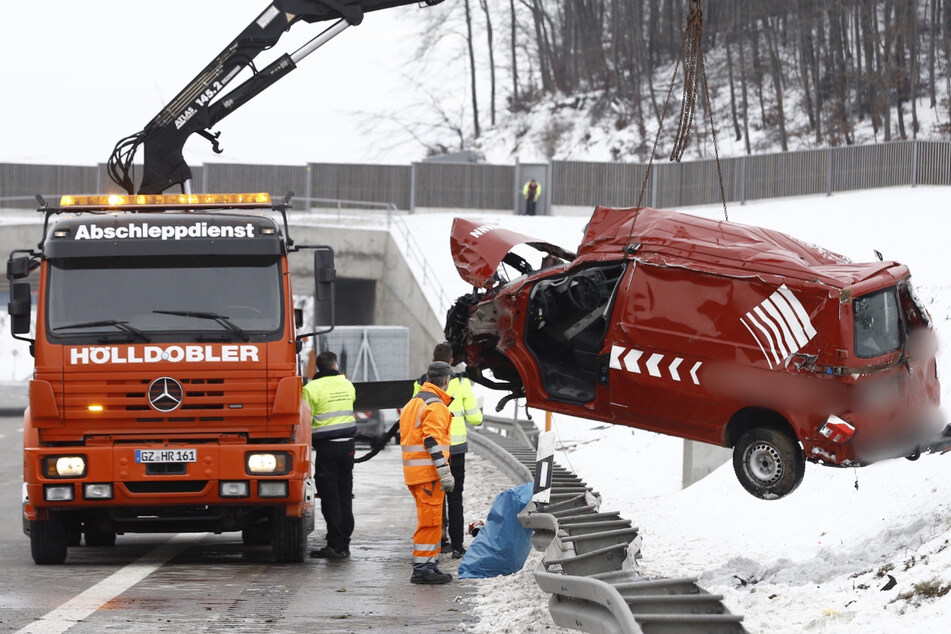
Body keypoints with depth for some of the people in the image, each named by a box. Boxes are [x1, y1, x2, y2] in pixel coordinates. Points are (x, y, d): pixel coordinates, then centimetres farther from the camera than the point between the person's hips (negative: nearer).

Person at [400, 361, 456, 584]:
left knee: (430, 520, 17)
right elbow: (432, 441, -21)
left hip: (414, 472, 10)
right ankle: (422, 568, -9)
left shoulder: (413, 403, 19)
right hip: (428, 473, -10)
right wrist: (445, 472, -22)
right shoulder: (436, 406, -12)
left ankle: (431, 564, 22)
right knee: (430, 520, -8)